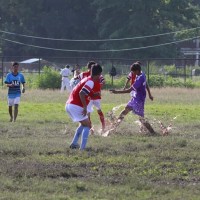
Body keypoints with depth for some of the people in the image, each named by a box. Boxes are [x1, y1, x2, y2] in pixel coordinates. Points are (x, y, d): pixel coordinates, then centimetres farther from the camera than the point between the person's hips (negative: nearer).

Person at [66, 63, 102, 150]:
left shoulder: (87, 79, 15)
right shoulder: (91, 82, -13)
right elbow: (81, 93, -24)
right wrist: (85, 107, -22)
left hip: (69, 104, 9)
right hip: (75, 106, -9)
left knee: (83, 124, 25)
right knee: (87, 125, -5)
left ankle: (74, 143, 23)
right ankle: (82, 148, -16)